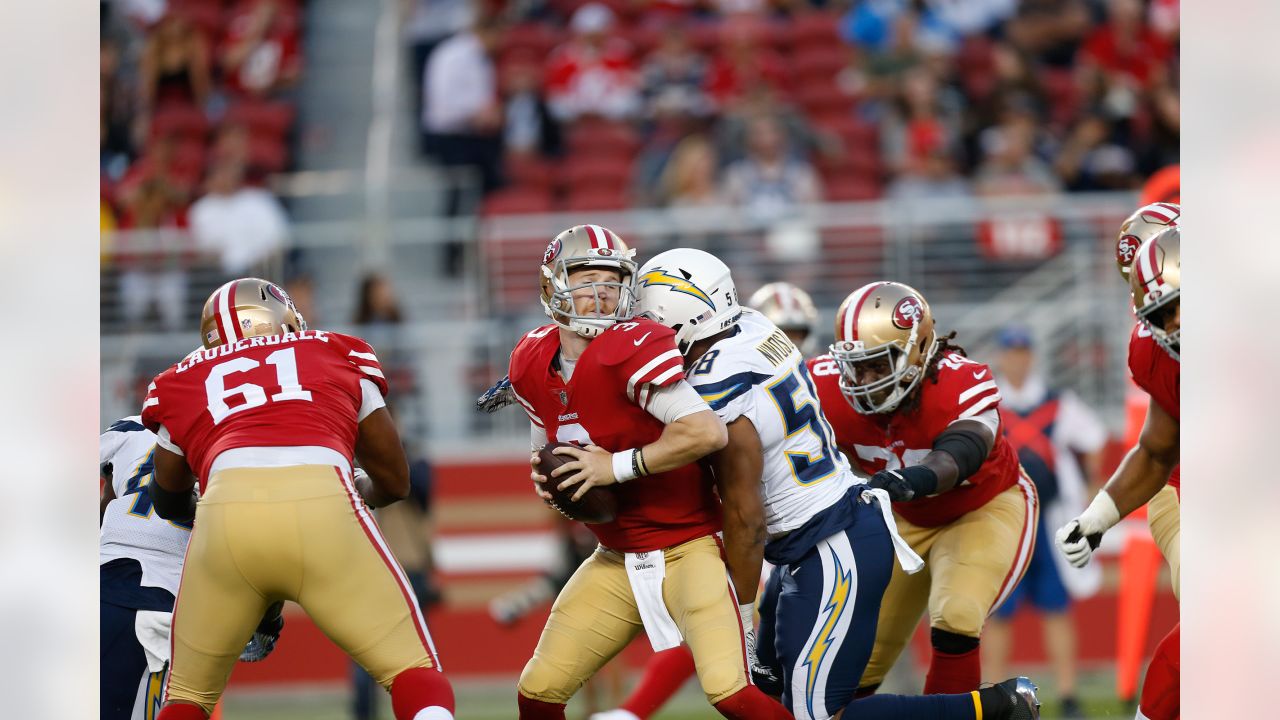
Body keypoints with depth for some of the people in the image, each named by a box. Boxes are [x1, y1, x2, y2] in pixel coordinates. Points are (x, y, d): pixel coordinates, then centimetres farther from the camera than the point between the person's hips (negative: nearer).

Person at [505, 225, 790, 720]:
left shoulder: (632, 351, -20)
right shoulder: (531, 367, 2)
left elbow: (707, 433, -31)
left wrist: (616, 466, -25)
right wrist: (544, 476, -4)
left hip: (687, 549, -7)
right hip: (617, 561, 7)